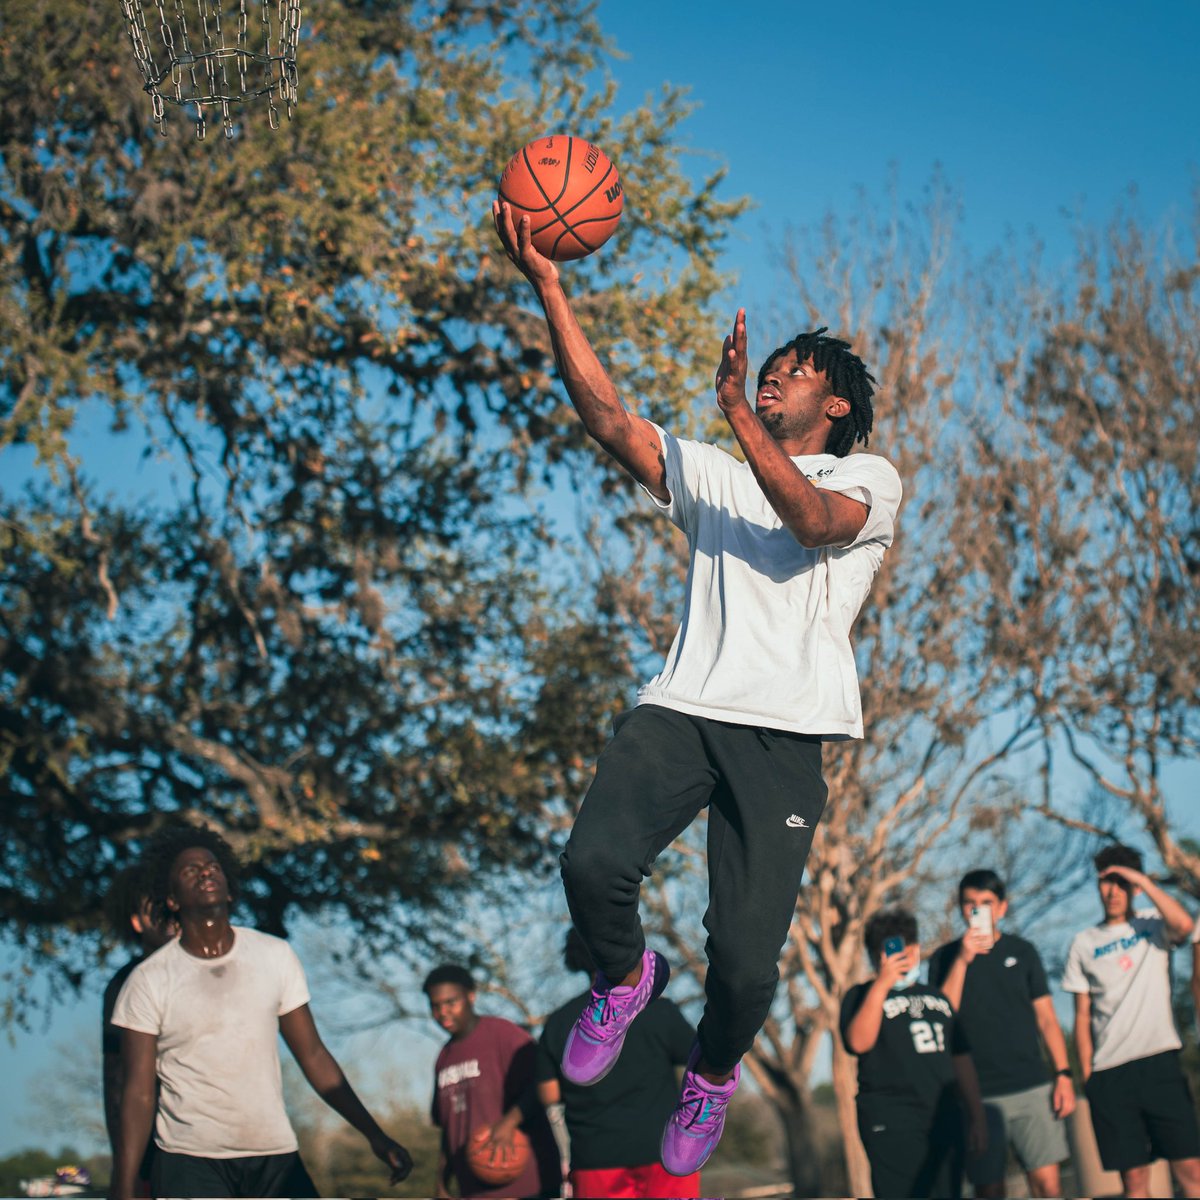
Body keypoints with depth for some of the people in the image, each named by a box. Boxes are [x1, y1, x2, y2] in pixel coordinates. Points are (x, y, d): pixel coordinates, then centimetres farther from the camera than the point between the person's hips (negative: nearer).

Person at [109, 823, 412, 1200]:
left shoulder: (275, 957, 5)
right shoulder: (149, 981, -3)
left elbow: (313, 1056, 9)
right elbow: (139, 1095, -4)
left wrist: (374, 1134, 2)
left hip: (275, 1157, 3)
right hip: (192, 1164, -3)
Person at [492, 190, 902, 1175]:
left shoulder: (870, 478, 15)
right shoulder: (711, 473, 26)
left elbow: (813, 518, -9)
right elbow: (607, 416, 12)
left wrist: (738, 412, -18)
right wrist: (548, 286, 4)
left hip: (784, 732, -3)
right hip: (681, 707, 3)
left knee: (746, 960, -10)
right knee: (594, 860, -25)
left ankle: (713, 1074, 24)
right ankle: (625, 979, 10)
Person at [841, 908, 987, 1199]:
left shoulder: (937, 997, 21)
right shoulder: (864, 996, 5)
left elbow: (961, 1060, 22)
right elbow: (858, 1042, -16)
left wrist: (978, 1118, 16)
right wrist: (881, 985, -19)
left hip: (944, 1120, 5)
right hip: (891, 1124, -5)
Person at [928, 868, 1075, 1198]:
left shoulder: (1022, 952, 11)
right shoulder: (945, 957, 7)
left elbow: (1046, 1018, 11)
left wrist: (1063, 1074, 1)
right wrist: (963, 959, -13)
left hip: (1032, 1087, 1)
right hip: (978, 1095, -1)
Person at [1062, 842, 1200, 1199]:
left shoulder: (1154, 923, 10)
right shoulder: (1084, 944, 12)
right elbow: (1083, 1016, 11)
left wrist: (1144, 881, -9)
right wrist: (1086, 1076, 5)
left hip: (1160, 1062, -1)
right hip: (1109, 1072, 1)